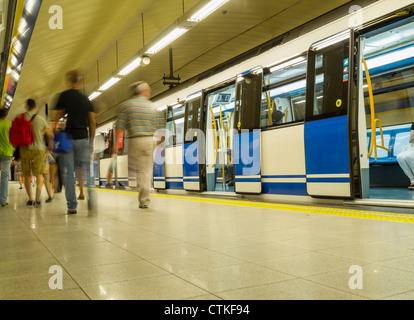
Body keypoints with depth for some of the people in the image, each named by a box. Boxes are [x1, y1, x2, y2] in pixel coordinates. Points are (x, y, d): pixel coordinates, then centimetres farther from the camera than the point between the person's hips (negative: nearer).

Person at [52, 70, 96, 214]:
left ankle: (72, 206, 2)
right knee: (86, 169, 8)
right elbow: (92, 122, 8)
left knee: (69, 172, 2)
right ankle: (91, 190, -19)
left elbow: (54, 118, -6)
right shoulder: (86, 99, 9)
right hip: (83, 138, 3)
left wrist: (63, 112, 12)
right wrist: (91, 142, 14)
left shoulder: (65, 95, -2)